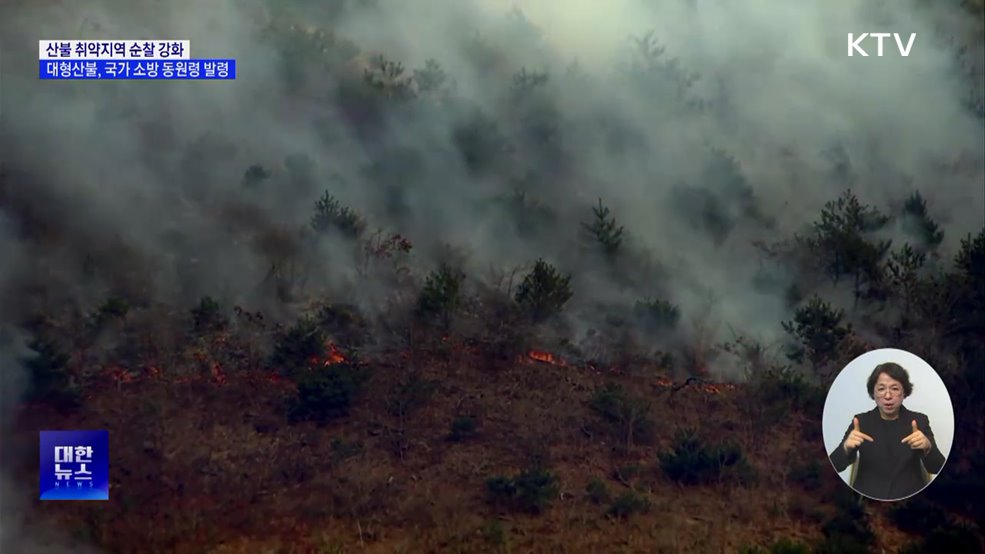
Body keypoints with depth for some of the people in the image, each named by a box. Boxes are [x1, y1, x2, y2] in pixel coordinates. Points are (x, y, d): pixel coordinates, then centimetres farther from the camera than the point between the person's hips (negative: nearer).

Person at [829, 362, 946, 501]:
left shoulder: (919, 421, 2)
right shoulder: (861, 421, 1)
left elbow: (936, 468, -7)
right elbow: (835, 466, -7)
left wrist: (927, 447, -28)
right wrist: (846, 447, -28)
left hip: (910, 500, 1)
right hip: (867, 499, -1)